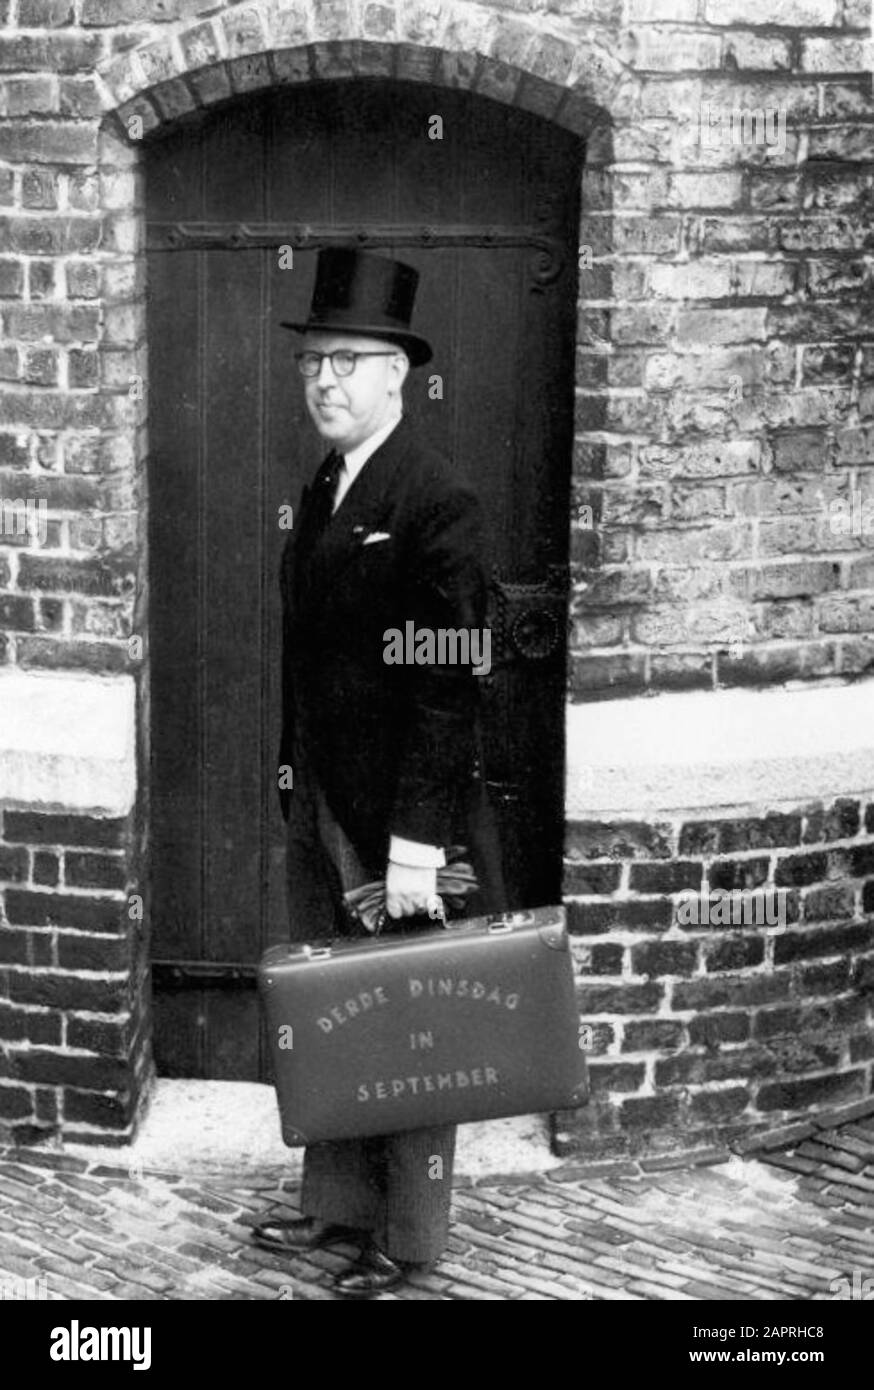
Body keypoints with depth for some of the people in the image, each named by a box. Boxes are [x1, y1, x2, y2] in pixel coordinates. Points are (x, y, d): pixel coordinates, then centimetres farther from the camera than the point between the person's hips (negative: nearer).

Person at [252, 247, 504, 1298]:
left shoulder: (436, 501, -16)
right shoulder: (323, 490, 12)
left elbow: (447, 684, -19)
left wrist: (417, 842, -21)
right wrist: (293, 778, 11)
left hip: (396, 814, -8)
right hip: (318, 805, 8)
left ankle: (409, 1239, 19)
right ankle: (337, 1204, 30)